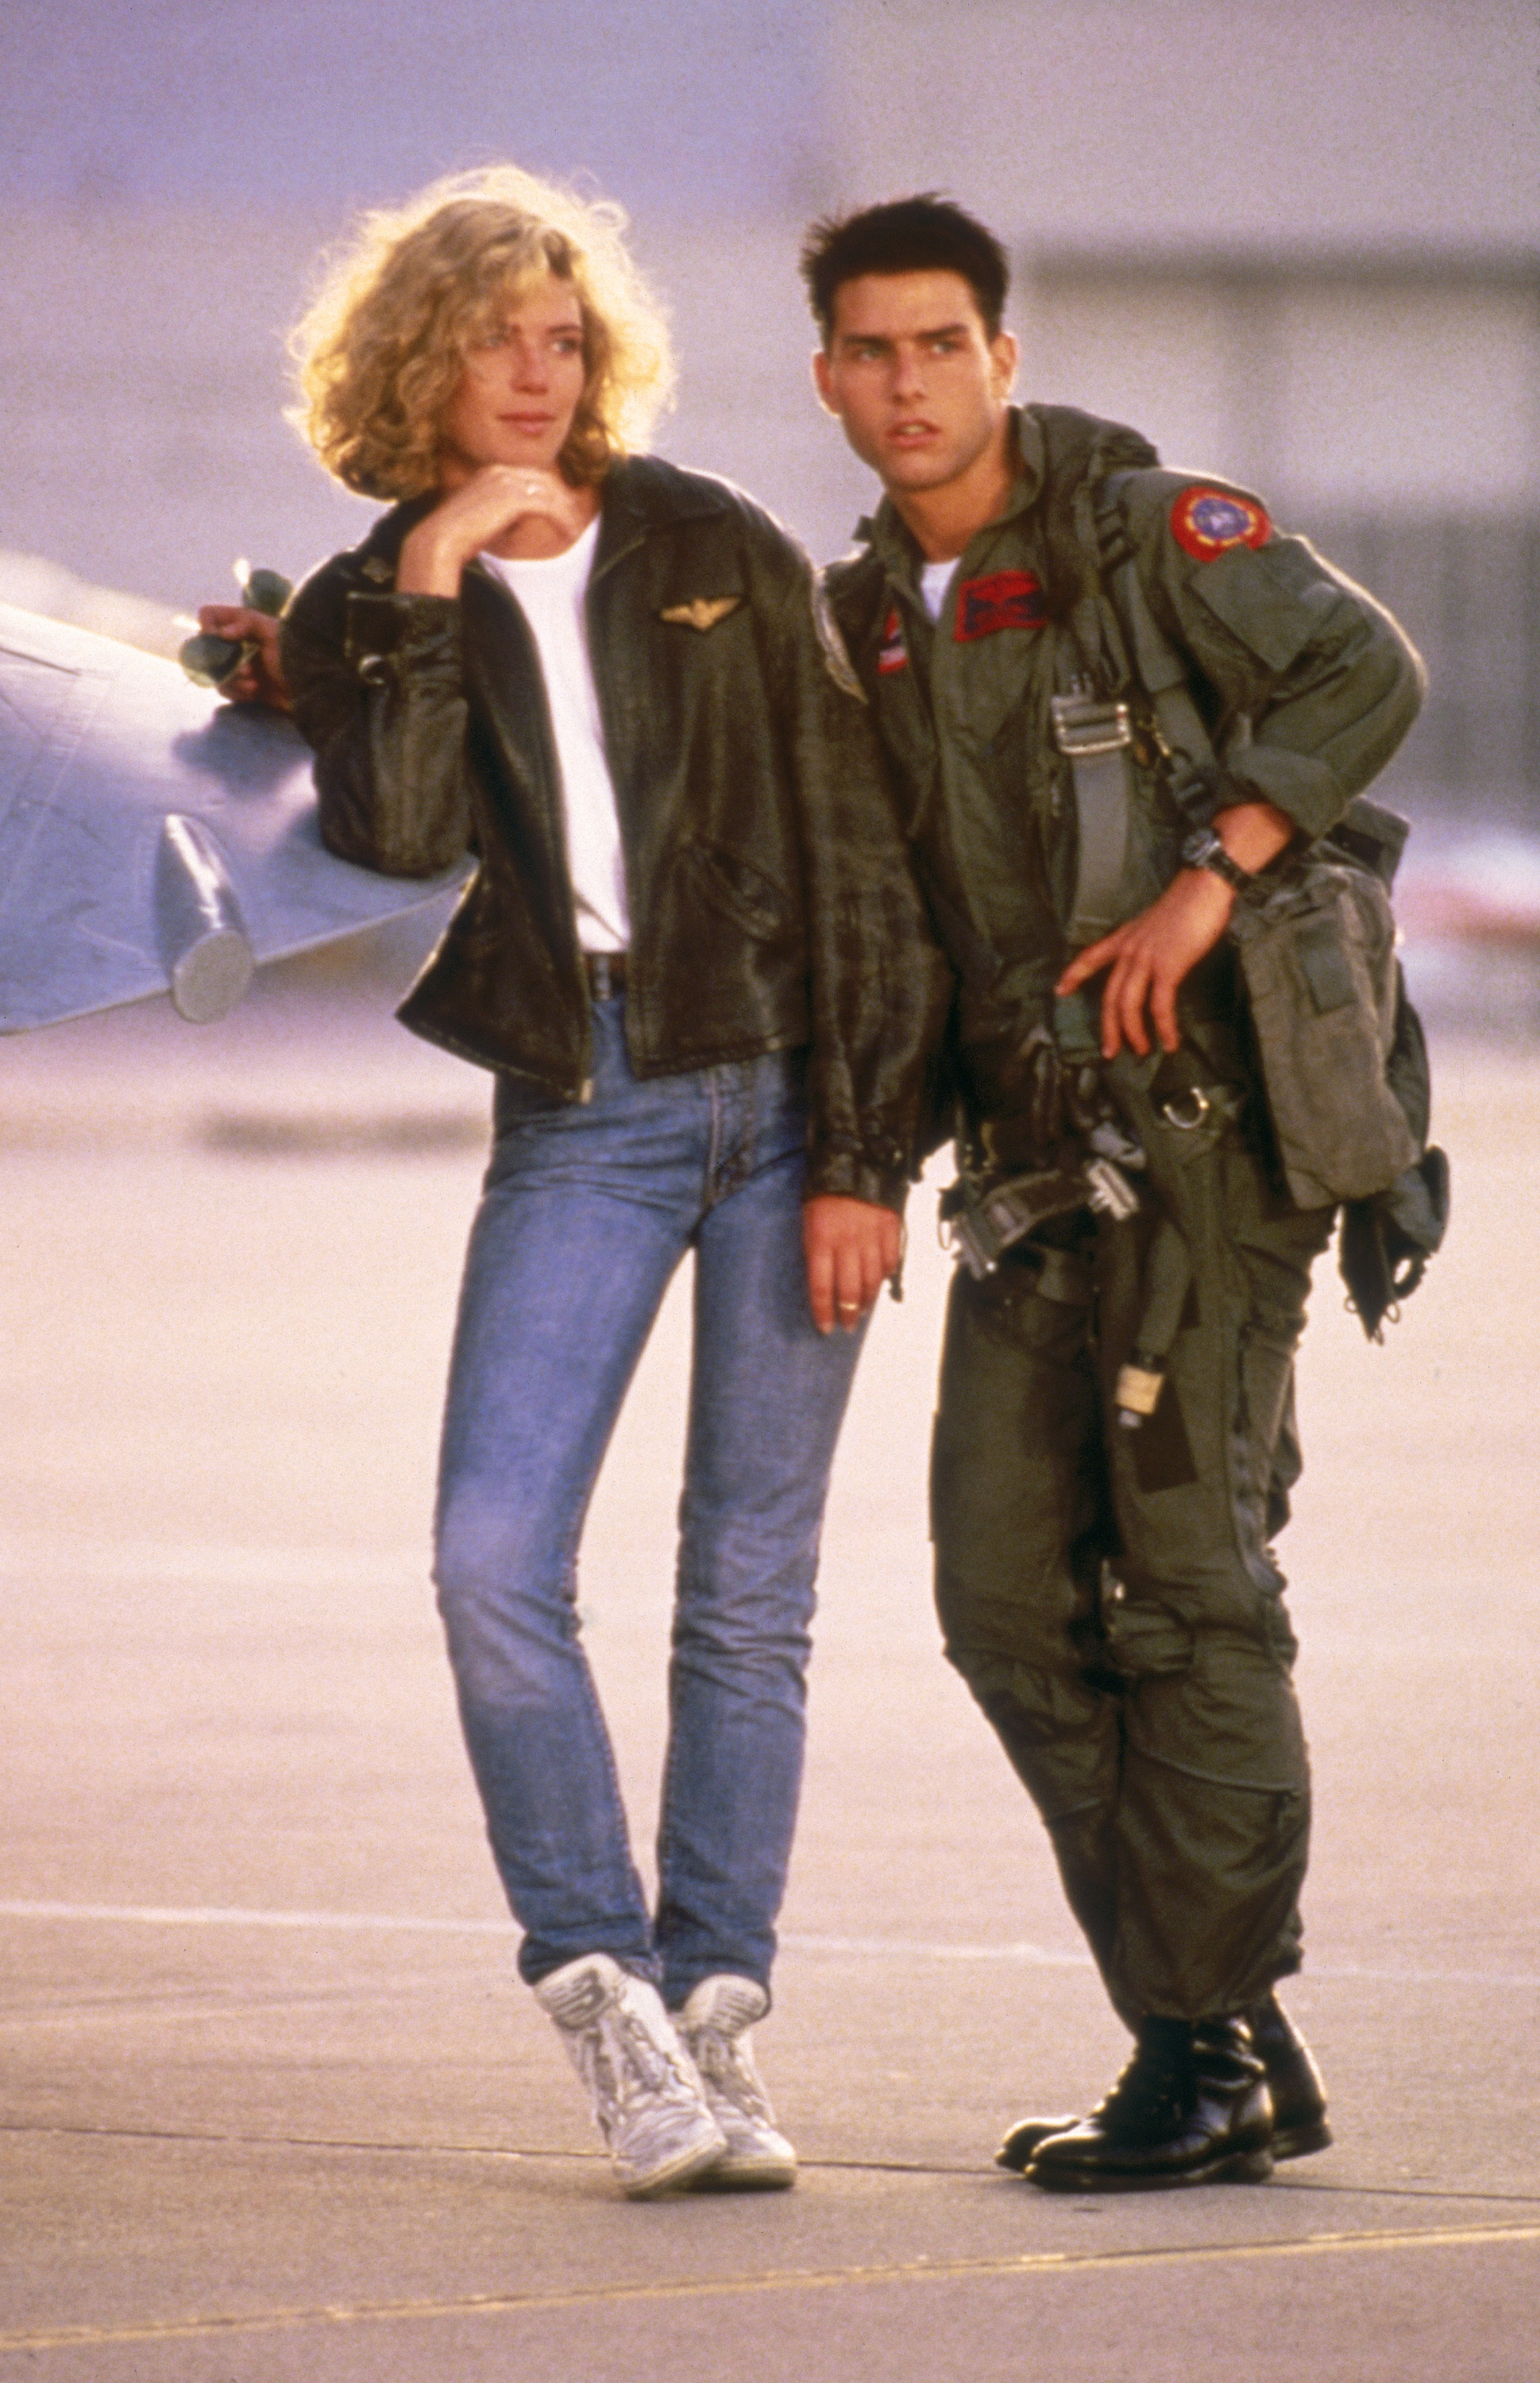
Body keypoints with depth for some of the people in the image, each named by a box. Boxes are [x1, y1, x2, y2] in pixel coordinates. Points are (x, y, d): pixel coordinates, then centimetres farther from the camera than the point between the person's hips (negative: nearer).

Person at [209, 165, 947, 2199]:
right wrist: (427, 591, -16)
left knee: (750, 1586, 0)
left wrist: (861, 1156, -5)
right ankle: (604, 1996, -7)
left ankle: (716, 2007, 7)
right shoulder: (363, 618, 6)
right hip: (577, 1116, 1)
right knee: (493, 1556, -14)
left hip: (783, 1086, -1)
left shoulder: (720, 557, 3)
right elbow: (398, 838, -14)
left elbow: (853, 861, 1)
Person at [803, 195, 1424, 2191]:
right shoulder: (861, 619, 15)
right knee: (1011, 1593, 3)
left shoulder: (1142, 528, -4)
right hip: (1032, 1152, 7)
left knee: (1186, 1579, -8)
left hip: (1200, 1117, -7)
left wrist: (1207, 876, -22)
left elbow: (1363, 674, -16)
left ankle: (1212, 2057, -4)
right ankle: (1222, 2041, 10)